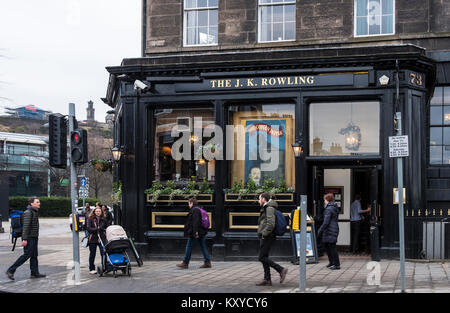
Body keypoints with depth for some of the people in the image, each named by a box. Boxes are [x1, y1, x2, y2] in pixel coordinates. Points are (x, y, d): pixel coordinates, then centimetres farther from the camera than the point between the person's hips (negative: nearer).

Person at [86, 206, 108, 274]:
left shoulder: (103, 220, 10)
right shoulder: (90, 219, 0)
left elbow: (107, 228, 19)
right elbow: (88, 228, -9)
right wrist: (97, 229, -16)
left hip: (102, 239, 1)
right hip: (93, 239, -1)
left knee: (103, 253, -10)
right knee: (92, 254, 7)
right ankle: (92, 269, 17)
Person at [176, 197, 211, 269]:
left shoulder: (194, 210, -13)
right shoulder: (200, 210, 16)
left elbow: (195, 222, -21)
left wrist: (195, 232, -24)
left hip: (195, 233, -9)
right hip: (202, 232, 9)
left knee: (189, 247, 0)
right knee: (203, 247, 8)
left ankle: (185, 263, 5)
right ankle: (207, 262, 6)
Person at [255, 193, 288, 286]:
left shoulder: (269, 208, -14)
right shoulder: (265, 208, 19)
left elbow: (271, 223, -25)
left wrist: (264, 233, -19)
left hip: (267, 237, -10)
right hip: (264, 237, 10)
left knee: (262, 257, -12)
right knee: (264, 258, 9)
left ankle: (281, 270, -12)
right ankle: (267, 279, 10)